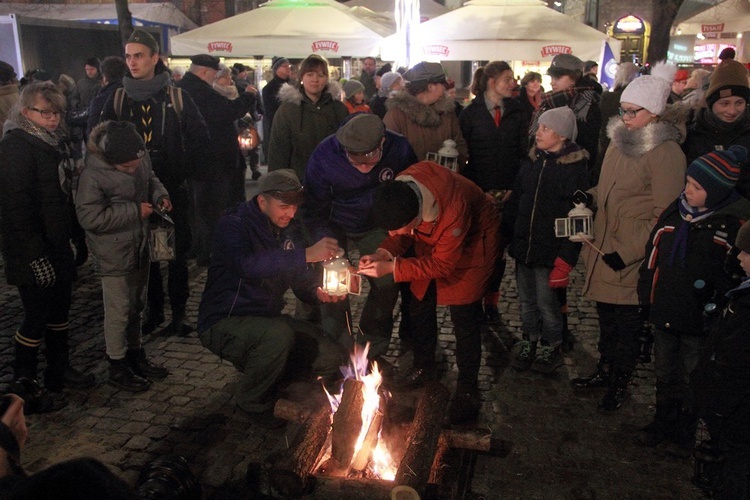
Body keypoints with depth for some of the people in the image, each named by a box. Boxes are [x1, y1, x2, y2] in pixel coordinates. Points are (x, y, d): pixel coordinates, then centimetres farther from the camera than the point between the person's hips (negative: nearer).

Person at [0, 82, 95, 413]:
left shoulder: (55, 141, 11)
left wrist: (77, 238, 15)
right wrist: (36, 256, -22)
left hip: (58, 247, 8)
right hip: (33, 255, -8)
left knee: (60, 312, 17)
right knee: (36, 317, 0)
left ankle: (59, 371, 32)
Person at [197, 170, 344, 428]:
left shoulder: (288, 230, 5)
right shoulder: (234, 225, -17)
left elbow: (301, 280, 7)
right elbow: (248, 265, -38)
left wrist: (319, 292, -17)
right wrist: (306, 254, -43)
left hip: (267, 319, 7)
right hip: (223, 324, -6)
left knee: (329, 359, -9)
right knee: (278, 334, -37)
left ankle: (260, 366, 14)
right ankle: (254, 402, -9)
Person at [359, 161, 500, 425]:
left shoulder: (454, 210, -44)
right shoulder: (399, 191, -26)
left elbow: (443, 264, -29)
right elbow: (402, 232, -5)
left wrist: (392, 268, -32)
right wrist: (383, 253, -24)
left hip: (472, 241, -6)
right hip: (434, 239, 6)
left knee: (464, 316, -8)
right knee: (420, 304, 10)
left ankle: (467, 389, 11)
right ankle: (424, 366, 33)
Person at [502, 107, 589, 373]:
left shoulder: (575, 168, -11)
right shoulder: (533, 161, 7)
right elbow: (515, 201, 11)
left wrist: (566, 258, -20)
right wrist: (506, 236, 7)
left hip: (550, 251, -5)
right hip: (524, 246, 6)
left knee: (546, 301, 6)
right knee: (526, 300, 16)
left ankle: (551, 346, 28)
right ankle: (529, 341, 37)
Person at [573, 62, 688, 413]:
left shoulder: (666, 153, -18)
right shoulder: (620, 142, 8)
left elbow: (663, 216, -19)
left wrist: (627, 252, -21)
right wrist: (590, 197, 1)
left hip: (632, 259, -7)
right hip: (603, 250, 7)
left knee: (626, 324, 9)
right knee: (606, 317, 21)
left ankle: (619, 385, 28)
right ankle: (605, 370, 40)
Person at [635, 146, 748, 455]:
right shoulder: (675, 212, 1)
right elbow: (652, 256, 8)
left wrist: (717, 309, -13)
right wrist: (646, 297, 8)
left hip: (700, 319, -5)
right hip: (664, 312, 5)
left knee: (692, 380, 12)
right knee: (665, 374, 20)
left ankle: (685, 431, 33)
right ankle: (664, 422, 39)